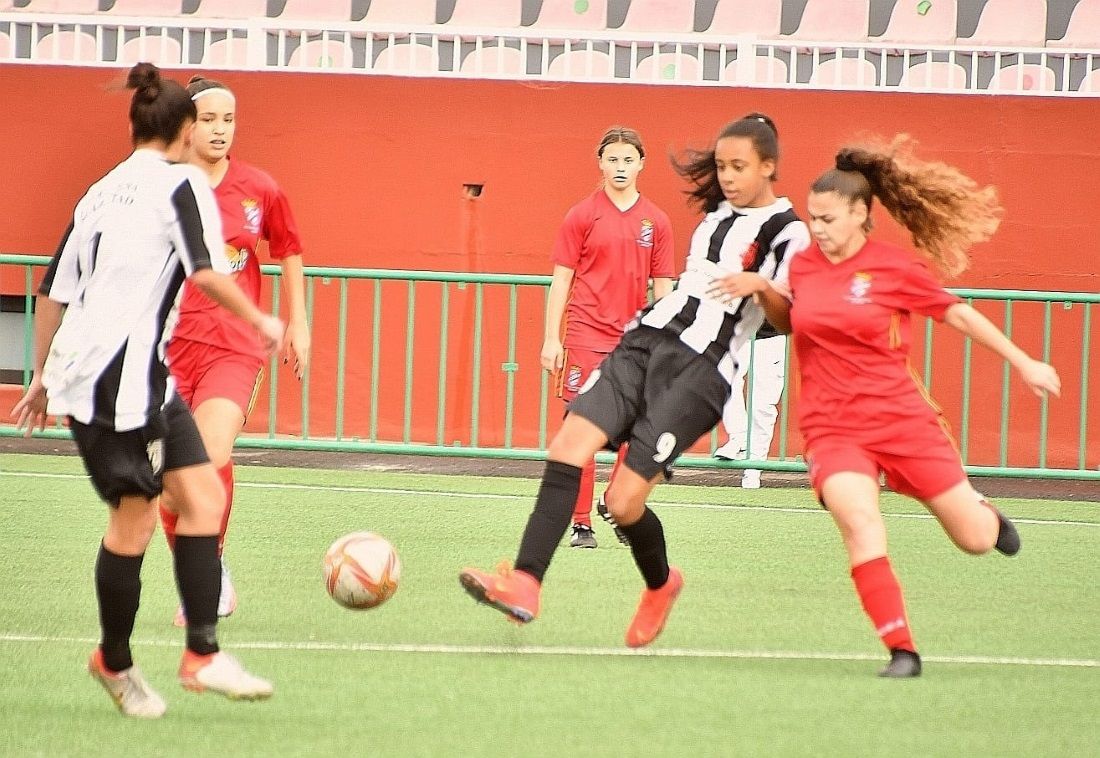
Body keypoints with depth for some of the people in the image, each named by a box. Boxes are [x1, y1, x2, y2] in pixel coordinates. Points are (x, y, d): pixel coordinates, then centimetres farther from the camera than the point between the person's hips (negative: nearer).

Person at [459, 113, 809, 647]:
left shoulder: (787, 232, -3)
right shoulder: (717, 214, 20)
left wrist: (761, 286, -31)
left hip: (698, 371, -7)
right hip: (645, 341, 7)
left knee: (624, 500, -12)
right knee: (569, 444, -16)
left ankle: (660, 583, 21)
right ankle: (525, 585, -22)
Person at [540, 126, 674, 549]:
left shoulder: (656, 222, 8)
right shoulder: (582, 216, 1)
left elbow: (662, 288, 11)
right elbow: (562, 280, 1)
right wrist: (551, 339, -5)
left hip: (634, 340, 3)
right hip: (586, 335, -3)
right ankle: (581, 523, 0)